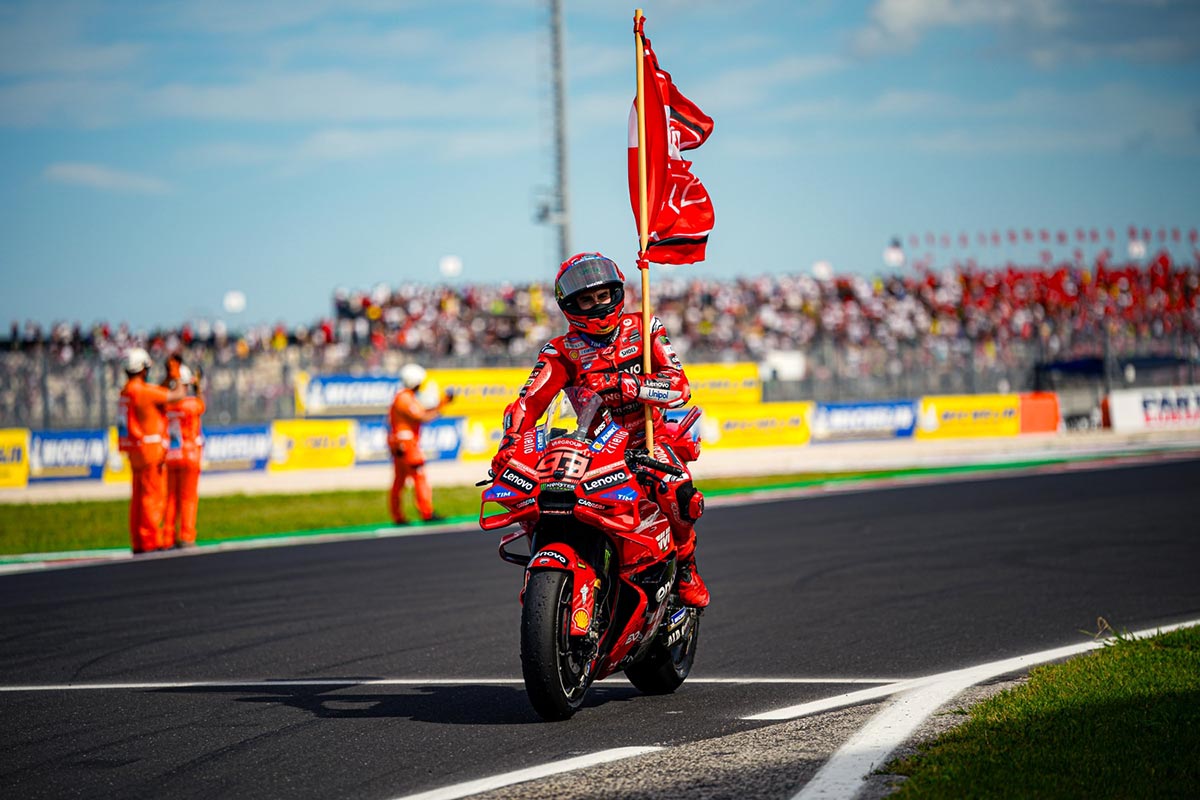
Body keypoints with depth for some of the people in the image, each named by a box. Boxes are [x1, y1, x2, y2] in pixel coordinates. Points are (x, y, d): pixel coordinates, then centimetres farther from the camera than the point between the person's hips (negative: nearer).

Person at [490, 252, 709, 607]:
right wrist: (509, 443, -31)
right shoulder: (562, 351, 1)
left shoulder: (643, 329, -1)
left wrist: (622, 384, -29)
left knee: (679, 496, -33)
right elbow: (529, 401, -10)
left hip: (648, 438, -2)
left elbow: (679, 385, -13)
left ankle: (685, 565, -2)